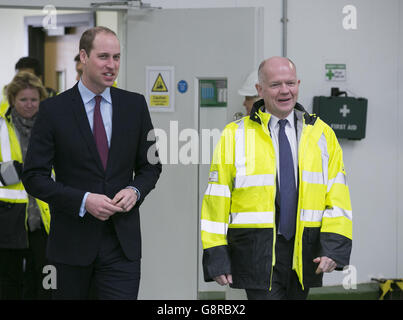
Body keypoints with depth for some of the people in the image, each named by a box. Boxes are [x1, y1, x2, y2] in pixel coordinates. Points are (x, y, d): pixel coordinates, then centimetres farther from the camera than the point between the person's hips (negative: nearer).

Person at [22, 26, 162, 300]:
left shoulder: (135, 105, 6)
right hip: (71, 243, -1)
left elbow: (151, 166, 14)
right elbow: (34, 177, -5)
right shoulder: (54, 110, -3)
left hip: (122, 243, 1)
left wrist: (135, 191, -8)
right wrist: (83, 201, -17)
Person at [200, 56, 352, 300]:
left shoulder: (322, 135, 9)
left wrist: (334, 246, -9)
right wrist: (216, 256, -6)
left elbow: (337, 196, 5)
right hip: (257, 254, -3)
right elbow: (216, 198, 1)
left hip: (304, 254, 3)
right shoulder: (235, 136, 3)